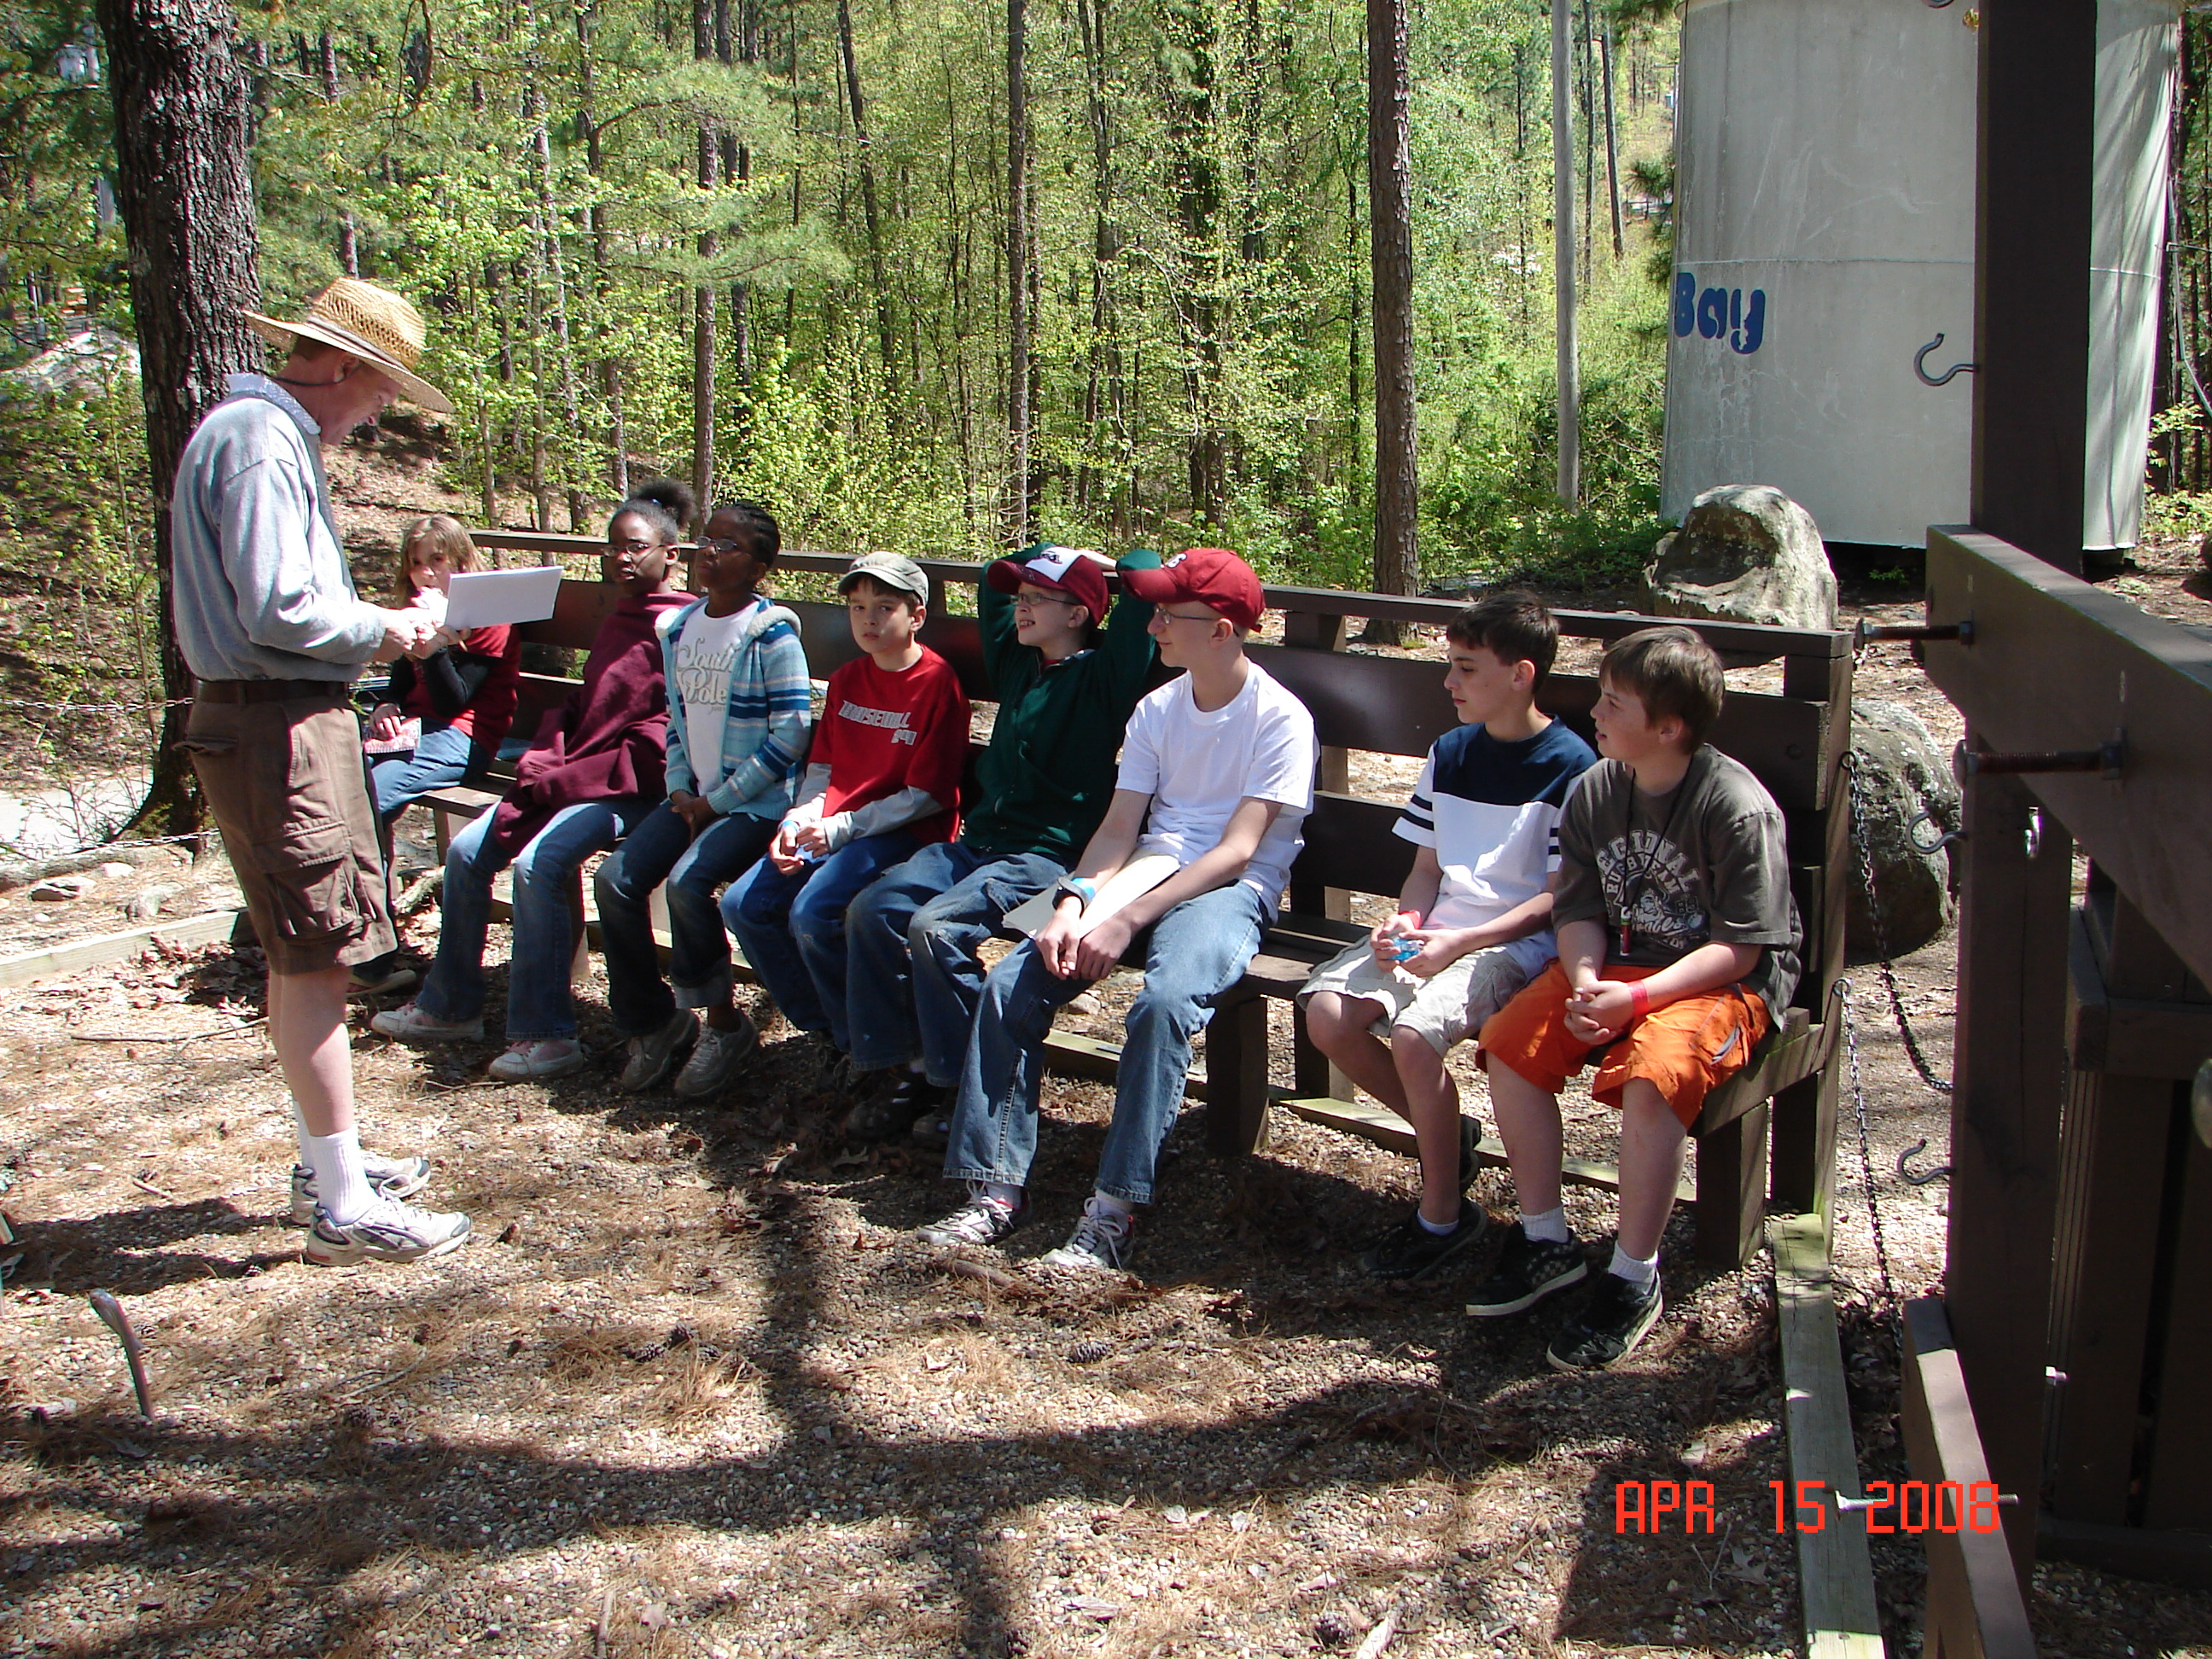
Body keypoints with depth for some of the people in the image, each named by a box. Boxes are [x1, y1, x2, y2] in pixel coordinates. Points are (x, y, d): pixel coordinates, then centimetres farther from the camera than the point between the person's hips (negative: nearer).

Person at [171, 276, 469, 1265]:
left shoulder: (272, 437, 18)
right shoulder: (258, 442, -15)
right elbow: (279, 612, -23)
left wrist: (370, 624, 9)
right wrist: (382, 631, -8)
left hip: (286, 723, 11)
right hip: (277, 728, -11)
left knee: (302, 960, 16)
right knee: (317, 961, -8)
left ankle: (327, 1164, 28)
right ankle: (345, 1208, -2)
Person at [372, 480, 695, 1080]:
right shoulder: (616, 622, 22)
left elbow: (661, 740, -16)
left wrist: (563, 781, -16)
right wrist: (541, 760, 3)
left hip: (632, 788, -9)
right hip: (567, 777, 9)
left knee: (538, 863, -29)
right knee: (466, 852, 0)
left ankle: (547, 1035, -22)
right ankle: (450, 1007, 12)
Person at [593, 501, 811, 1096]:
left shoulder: (770, 635, -11)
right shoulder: (678, 628, 11)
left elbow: (790, 733, -15)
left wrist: (719, 801, -13)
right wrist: (680, 791, 2)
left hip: (756, 801, -7)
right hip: (694, 796, 7)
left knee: (687, 881, -28)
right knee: (616, 880, -10)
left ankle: (724, 1023, -7)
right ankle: (653, 1022, 7)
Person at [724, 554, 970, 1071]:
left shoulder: (937, 683, -9)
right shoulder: (847, 680, 14)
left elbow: (926, 795, -13)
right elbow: (822, 769, 14)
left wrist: (841, 828, -17)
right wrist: (796, 823, -6)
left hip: (907, 832, -8)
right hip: (831, 828, 8)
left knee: (813, 912, -27)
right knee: (743, 905, -6)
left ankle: (862, 1042, -5)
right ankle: (824, 1026, 9)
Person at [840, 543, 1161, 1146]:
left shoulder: (1103, 673, -5)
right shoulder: (1016, 659, 16)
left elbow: (1144, 575, -15)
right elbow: (993, 580, 32)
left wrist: (1104, 564, 7)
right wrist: (1060, 554, 26)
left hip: (1050, 854, -8)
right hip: (979, 839, 8)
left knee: (938, 927, -28)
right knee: (872, 911, -12)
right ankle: (913, 1072, -4)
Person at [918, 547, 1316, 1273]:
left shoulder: (1281, 719, -7)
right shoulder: (1157, 710, 13)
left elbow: (1237, 852, -15)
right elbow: (1119, 828, 8)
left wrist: (1126, 920, -23)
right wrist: (1074, 900, -13)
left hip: (1231, 889, -6)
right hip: (1150, 869, 6)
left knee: (1165, 1001, -36)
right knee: (1009, 985, -14)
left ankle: (1114, 1212, -29)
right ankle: (997, 1189, -10)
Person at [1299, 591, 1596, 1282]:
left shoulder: (1569, 766, -7)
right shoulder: (1450, 752, 13)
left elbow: (1561, 897, -10)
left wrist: (1461, 942, -20)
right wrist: (1406, 921, -7)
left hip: (1517, 941, -7)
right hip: (1436, 927, 7)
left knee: (1414, 1034, -30)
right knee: (1328, 1014, -15)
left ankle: (1444, 1216, -10)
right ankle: (1443, 1132, 8)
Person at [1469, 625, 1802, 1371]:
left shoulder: (1737, 808, -19)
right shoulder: (1596, 790, 0)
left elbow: (1737, 947, -19)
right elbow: (1580, 911, 2)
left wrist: (1637, 997, -28)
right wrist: (1585, 982, -19)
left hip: (1725, 981, -7)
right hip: (1618, 963, 7)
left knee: (1654, 1072, -33)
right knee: (1512, 1039, -12)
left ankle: (1634, 1278, -16)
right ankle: (1546, 1240, 2)